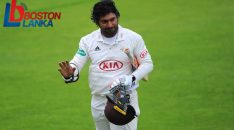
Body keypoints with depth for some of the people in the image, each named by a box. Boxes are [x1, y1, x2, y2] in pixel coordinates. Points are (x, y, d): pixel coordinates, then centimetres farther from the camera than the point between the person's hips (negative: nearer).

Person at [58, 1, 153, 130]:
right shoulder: (88, 40, 0)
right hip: (99, 102, 3)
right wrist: (69, 73, -27)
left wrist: (132, 79, -17)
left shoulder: (133, 38, -5)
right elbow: (76, 64, -3)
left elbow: (147, 63, 1)